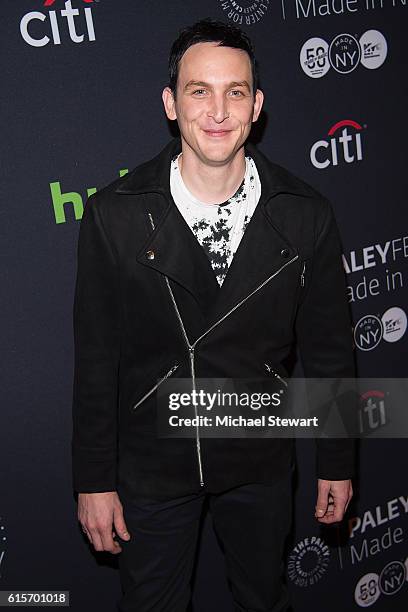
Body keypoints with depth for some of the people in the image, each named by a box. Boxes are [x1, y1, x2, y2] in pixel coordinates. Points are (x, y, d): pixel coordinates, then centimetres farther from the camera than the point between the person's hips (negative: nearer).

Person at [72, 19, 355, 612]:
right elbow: (96, 358, -8)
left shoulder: (307, 216, -10)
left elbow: (329, 347, -2)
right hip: (150, 466, -1)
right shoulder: (113, 214, -14)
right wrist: (95, 479, -5)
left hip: (261, 465, 2)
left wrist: (337, 462, 4)